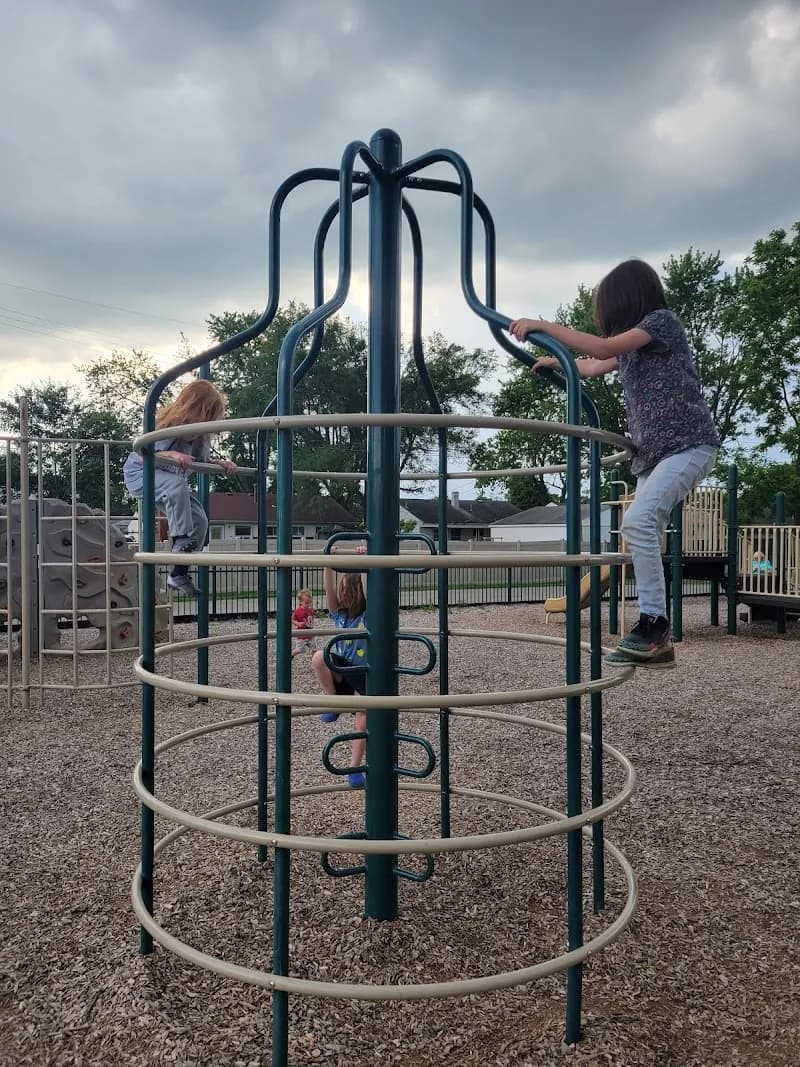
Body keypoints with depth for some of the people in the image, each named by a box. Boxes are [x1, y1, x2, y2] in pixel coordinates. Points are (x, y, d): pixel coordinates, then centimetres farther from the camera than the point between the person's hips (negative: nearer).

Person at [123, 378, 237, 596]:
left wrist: (221, 463, -17)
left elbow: (202, 462, 2)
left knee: (199, 520, -10)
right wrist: (172, 455, -49)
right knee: (176, 485, -40)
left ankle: (178, 574, 1)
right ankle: (181, 541, -30)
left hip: (173, 482, 7)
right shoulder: (168, 425, -27)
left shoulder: (200, 434, -7)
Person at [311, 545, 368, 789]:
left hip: (365, 675, -2)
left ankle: (354, 769, 16)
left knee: (363, 723, -4)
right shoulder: (339, 613, 3)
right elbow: (329, 588, -10)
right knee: (319, 658, -29)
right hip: (340, 673, 2)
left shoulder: (370, 614, -8)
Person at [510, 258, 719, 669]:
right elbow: (594, 367, 37)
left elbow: (603, 348, -16)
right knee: (643, 534, 0)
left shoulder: (663, 320, -4)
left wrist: (543, 325, -14)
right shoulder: (632, 346, 20)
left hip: (689, 445, -9)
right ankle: (656, 638, 1)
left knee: (638, 520, -26)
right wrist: (554, 361, 49)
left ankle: (653, 623, -23)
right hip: (653, 452, 9)